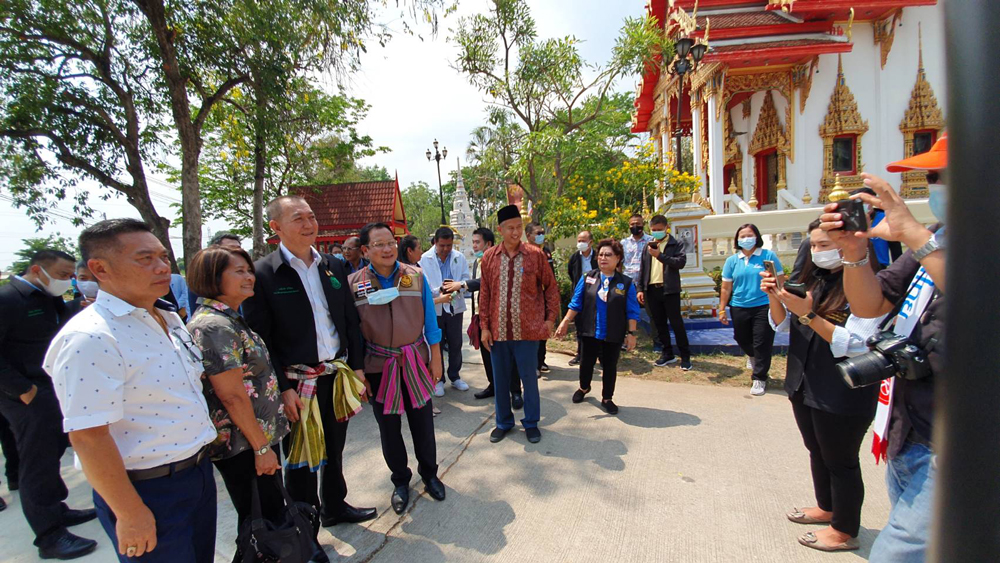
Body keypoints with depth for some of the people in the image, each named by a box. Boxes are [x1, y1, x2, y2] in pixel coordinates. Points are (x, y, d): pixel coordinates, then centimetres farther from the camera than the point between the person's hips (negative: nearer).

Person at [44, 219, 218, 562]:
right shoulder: (89, 339, -23)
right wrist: (130, 514, -20)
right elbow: (88, 438, -24)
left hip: (198, 474, 8)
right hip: (150, 493, -8)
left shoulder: (169, 318, 5)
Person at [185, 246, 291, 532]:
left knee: (271, 511, 21)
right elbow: (232, 396, -23)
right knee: (263, 519, 7)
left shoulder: (230, 320, 9)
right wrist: (262, 447, -18)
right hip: (244, 446, -9)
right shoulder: (215, 325, -22)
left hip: (258, 434, 9)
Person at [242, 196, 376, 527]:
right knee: (300, 459, 12)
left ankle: (335, 506, 44)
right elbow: (259, 339, -13)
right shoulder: (262, 273, -12)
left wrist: (357, 366, 6)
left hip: (337, 375, 5)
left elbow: (351, 321, 9)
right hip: (297, 384, -5)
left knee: (335, 449, 22)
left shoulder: (333, 266, 5)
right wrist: (282, 388, -15)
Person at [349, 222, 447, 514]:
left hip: (416, 362, 1)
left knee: (422, 422, 12)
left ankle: (429, 474, 36)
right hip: (378, 366, 0)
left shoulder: (416, 276, -2)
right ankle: (400, 481, 36)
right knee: (388, 427, 13)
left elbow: (430, 319, 3)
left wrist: (436, 358, 2)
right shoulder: (353, 284, -6)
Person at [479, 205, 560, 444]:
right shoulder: (489, 257, 2)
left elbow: (551, 288, 3)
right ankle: (503, 422, 32)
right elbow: (484, 293, 4)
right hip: (498, 330, 2)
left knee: (529, 378, 10)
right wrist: (484, 326, 2)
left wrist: (550, 318, -1)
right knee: (500, 379, 13)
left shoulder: (535, 255, -3)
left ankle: (531, 423, 29)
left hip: (528, 330, -2)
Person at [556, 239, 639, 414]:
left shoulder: (626, 283, -3)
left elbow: (632, 312, -3)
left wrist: (632, 333, -6)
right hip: (590, 332, 1)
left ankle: (607, 398, 28)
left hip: (614, 335, -1)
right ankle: (583, 388, 42)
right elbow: (576, 303, 0)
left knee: (610, 366, 10)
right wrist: (565, 322, -7)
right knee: (587, 362, 15)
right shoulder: (587, 278, -1)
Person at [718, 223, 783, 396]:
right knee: (742, 339, 16)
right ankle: (753, 356, 50)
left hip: (764, 307, -3)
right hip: (739, 308, 3)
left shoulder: (768, 256, -3)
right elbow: (726, 288, 5)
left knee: (762, 343, 0)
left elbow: (779, 281, -2)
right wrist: (722, 310, 5)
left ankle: (760, 379, 14)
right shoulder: (732, 260, 4)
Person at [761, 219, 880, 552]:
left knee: (840, 461, 10)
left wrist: (808, 313, -29)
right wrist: (774, 298, -11)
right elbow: (782, 325, 6)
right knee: (817, 451, 23)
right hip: (804, 385, 7)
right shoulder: (813, 280, 4)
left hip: (842, 396, -7)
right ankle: (827, 508, 44)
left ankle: (845, 531, 29)